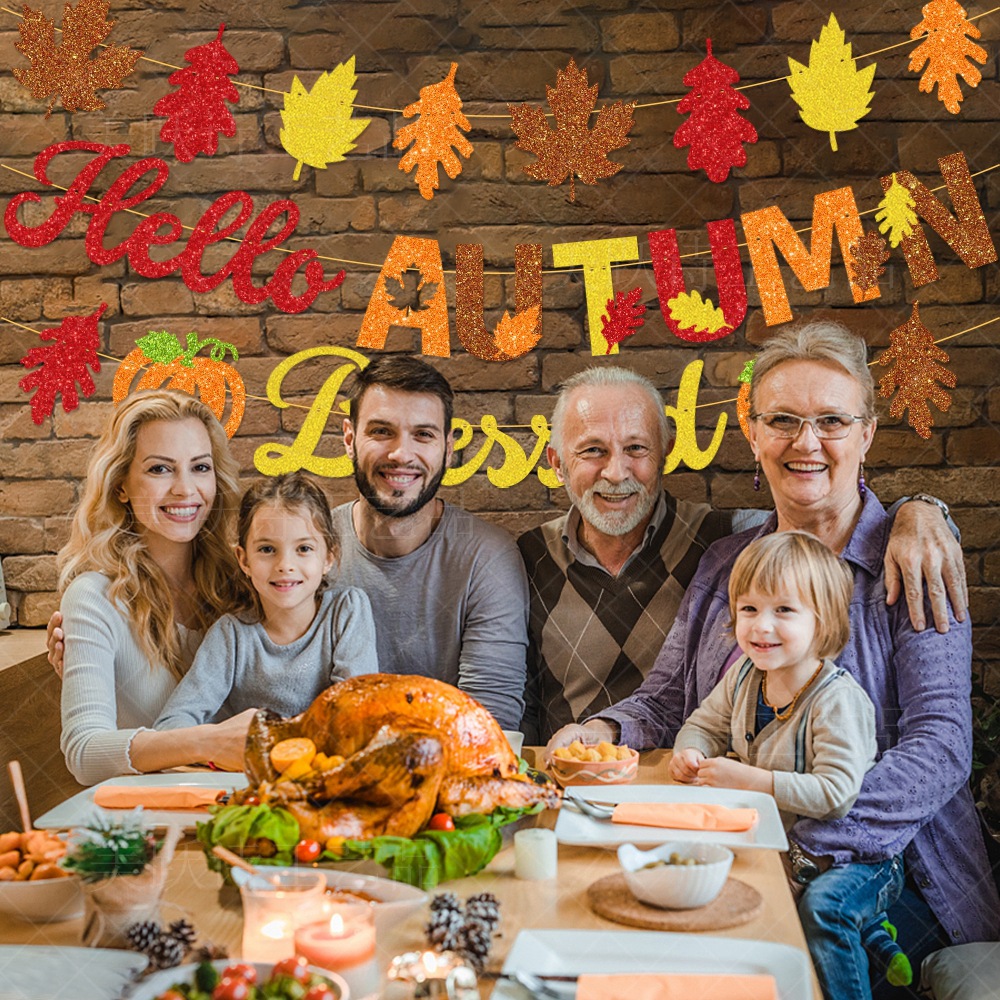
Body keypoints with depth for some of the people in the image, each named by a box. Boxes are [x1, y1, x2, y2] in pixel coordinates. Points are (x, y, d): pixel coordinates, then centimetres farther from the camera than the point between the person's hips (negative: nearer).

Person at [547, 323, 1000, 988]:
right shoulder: (725, 564, 12)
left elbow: (940, 747, -14)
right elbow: (666, 702, 14)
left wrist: (802, 841, -27)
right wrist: (603, 732, -10)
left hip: (886, 864, -4)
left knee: (821, 916, -34)